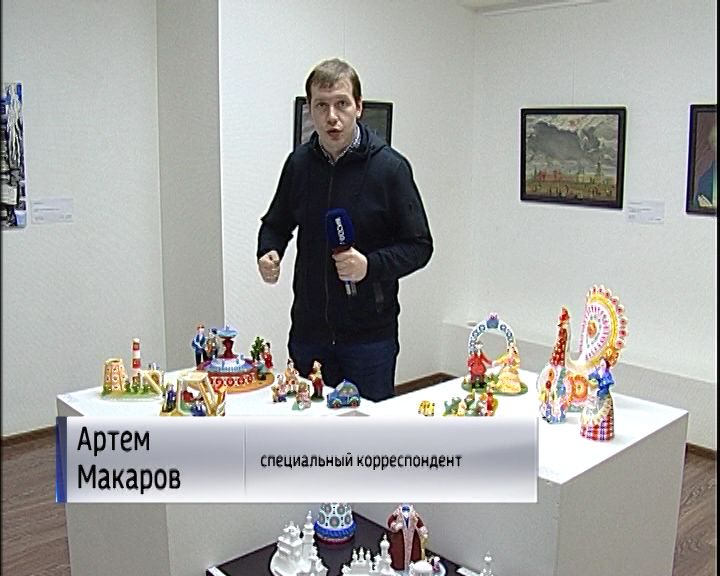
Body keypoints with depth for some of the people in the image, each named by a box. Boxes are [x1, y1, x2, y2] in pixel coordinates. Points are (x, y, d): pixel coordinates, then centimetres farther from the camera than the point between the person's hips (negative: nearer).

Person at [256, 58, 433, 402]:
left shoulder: (390, 167, -9)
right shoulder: (299, 163, 3)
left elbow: (419, 246, -7)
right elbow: (276, 224, 18)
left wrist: (370, 265, -23)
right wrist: (267, 253, -4)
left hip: (370, 333, -3)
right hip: (308, 330, 4)